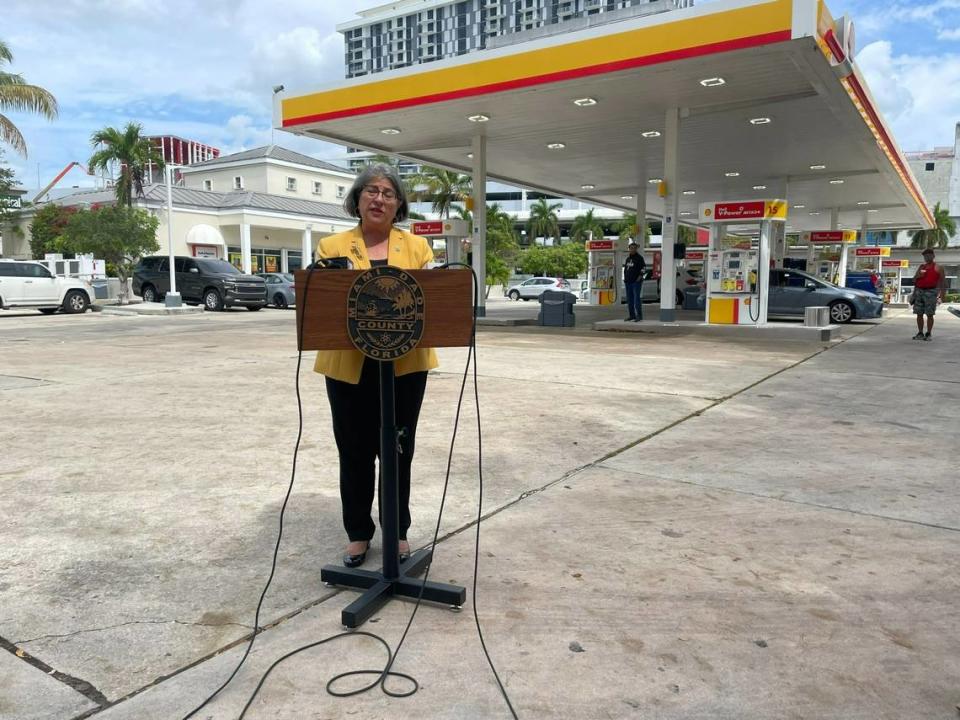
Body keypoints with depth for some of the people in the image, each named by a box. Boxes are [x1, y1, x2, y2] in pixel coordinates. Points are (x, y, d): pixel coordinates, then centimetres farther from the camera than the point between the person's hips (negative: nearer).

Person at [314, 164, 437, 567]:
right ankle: (358, 533, 25)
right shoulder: (331, 246, 6)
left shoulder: (417, 246, 7)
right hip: (349, 366, 0)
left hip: (405, 364, 1)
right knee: (354, 453, 8)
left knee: (398, 451, 10)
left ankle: (397, 530, 26)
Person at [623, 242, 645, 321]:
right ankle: (632, 315, 14)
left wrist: (640, 277, -15)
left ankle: (639, 316, -11)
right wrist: (625, 278, 15)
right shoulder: (628, 258, 17)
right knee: (629, 299, 8)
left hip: (636, 282, -7)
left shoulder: (639, 258, -4)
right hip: (628, 282, 7)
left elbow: (643, 268, -10)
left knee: (637, 298, -11)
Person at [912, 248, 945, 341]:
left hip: (931, 292, -5)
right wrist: (918, 275, -2)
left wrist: (941, 296, -9)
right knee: (919, 314, 5)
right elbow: (914, 280, 21)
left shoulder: (938, 267, 3)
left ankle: (928, 334, 2)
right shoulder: (921, 267, 17)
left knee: (929, 314, -4)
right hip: (919, 291, 5)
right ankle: (920, 333, 12)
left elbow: (943, 282, -1)